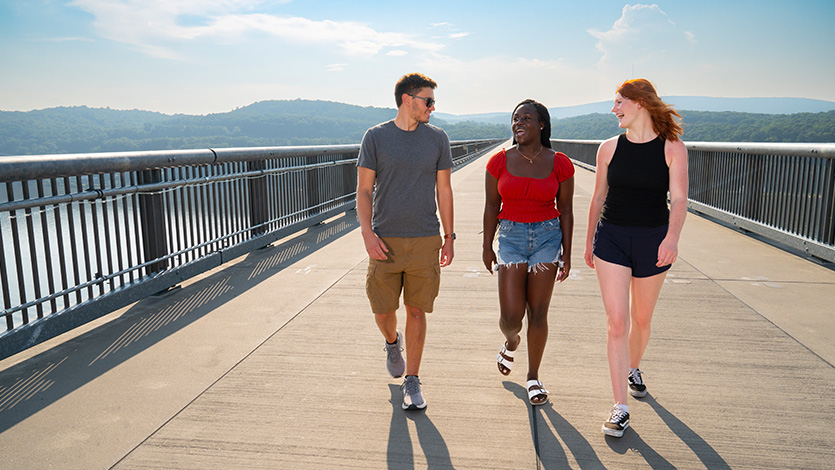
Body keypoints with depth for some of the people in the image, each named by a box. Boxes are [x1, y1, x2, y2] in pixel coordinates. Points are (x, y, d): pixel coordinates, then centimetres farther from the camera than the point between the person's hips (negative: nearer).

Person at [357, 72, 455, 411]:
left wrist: (449, 236, 8)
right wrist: (367, 232, -11)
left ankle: (411, 382, 19)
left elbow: (443, 190, 10)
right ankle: (392, 343, 41)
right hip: (385, 241, -1)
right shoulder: (376, 137, 1)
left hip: (425, 242, 1)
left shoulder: (437, 138, 6)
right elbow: (363, 190, 1)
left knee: (417, 311, 4)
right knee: (383, 310, 5)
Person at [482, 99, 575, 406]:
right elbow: (491, 207, 5)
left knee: (538, 312, 3)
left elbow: (566, 210, 3)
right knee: (511, 316, -4)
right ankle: (511, 342, 35)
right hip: (511, 237, 0)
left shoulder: (559, 164, -2)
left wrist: (566, 254, 3)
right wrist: (487, 246, 6)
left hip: (547, 236, 0)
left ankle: (533, 377, 22)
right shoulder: (500, 161, -1)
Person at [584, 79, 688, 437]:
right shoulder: (610, 148, 3)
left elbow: (678, 199, -12)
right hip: (611, 237, 1)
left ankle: (632, 369, 46)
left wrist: (672, 237, -30)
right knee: (616, 322, -6)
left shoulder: (673, 149, -3)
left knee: (641, 319, 15)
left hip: (653, 240, 0)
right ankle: (621, 408, 1)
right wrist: (589, 241, 14)